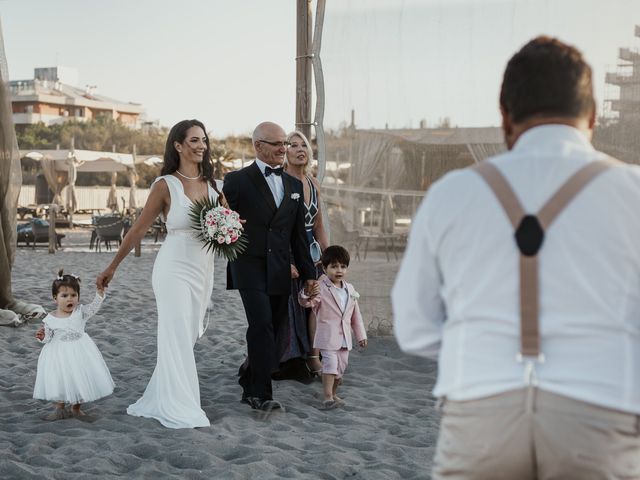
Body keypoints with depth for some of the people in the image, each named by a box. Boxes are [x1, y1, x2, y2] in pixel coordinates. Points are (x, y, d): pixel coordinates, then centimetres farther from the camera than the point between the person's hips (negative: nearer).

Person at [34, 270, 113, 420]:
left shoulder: (81, 312, -5)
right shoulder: (50, 319, -6)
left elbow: (94, 306, -16)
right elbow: (48, 338, 0)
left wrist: (100, 291, -29)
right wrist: (42, 336, -21)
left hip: (80, 352, 1)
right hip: (59, 354, -1)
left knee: (80, 378, 6)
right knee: (58, 380, 3)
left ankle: (76, 408, 26)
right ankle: (60, 409, 23)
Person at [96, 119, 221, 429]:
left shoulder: (211, 184, 7)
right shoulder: (166, 185, -7)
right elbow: (139, 229, -2)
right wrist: (111, 268, 1)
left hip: (204, 270, 6)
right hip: (175, 268, -6)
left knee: (189, 336, 11)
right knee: (177, 337, -3)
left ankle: (157, 400, 25)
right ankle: (180, 409, 7)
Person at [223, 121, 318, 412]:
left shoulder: (294, 186, 14)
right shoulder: (237, 180, -1)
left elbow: (299, 235, 16)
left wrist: (308, 274, 14)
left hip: (280, 272, 5)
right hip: (250, 268, -5)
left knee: (271, 331, 9)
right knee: (262, 327, -15)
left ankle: (250, 388, 26)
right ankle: (263, 393, -8)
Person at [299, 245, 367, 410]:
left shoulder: (350, 289, 9)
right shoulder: (320, 287, -9)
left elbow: (356, 314, 16)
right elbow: (307, 302, -22)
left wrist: (361, 335, 17)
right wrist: (307, 296, -44)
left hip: (345, 336, 6)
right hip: (328, 334, -6)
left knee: (341, 366, 12)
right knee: (330, 363, -16)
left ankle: (333, 394, 28)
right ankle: (327, 397, -14)